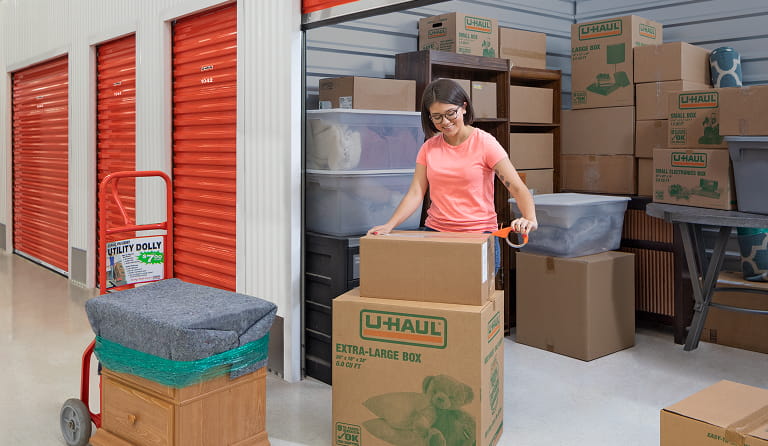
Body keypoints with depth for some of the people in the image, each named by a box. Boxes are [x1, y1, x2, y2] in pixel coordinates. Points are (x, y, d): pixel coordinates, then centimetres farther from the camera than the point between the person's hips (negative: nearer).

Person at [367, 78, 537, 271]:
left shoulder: (484, 143, -5)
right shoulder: (429, 147, 8)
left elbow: (517, 188, -10)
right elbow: (415, 193, 1)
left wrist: (530, 219, -29)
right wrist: (390, 225, -14)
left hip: (478, 234, -3)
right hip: (436, 231, 3)